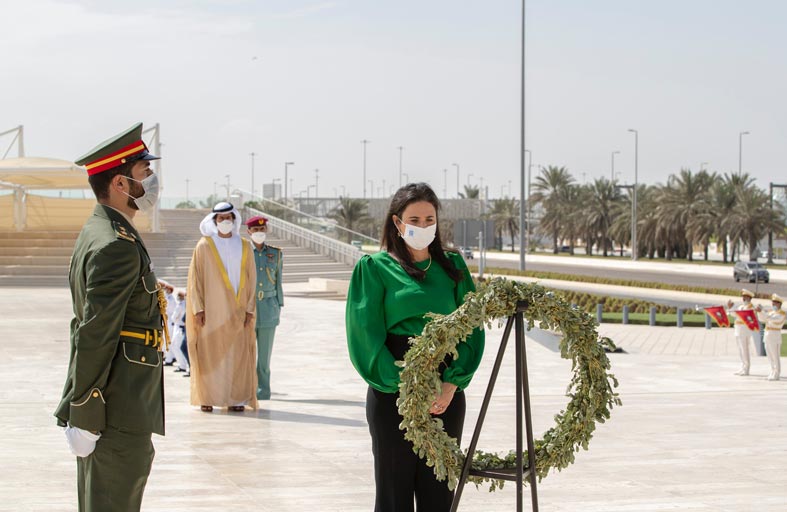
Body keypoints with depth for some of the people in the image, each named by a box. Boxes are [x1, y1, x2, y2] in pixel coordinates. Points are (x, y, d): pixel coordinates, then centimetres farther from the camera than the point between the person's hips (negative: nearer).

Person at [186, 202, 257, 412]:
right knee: (209, 353, -2)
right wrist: (198, 308, -8)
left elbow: (251, 280, 9)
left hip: (236, 312, 2)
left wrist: (250, 309, 2)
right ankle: (206, 398, 3)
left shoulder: (244, 247, 8)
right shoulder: (204, 246, 1)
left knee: (237, 354, -1)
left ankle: (235, 399, 4)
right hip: (211, 310, -2)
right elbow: (195, 278, 0)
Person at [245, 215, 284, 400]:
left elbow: (278, 281, 14)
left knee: (265, 351, 1)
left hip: (268, 307, 2)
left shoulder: (275, 253, 10)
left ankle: (263, 391, 6)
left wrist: (279, 305, 9)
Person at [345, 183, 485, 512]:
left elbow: (470, 328, 5)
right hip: (393, 391, -3)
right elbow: (367, 334, -5)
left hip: (446, 392, 3)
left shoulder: (452, 268, 10)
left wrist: (453, 383, -10)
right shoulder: (375, 268, 1)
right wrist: (404, 385, -14)